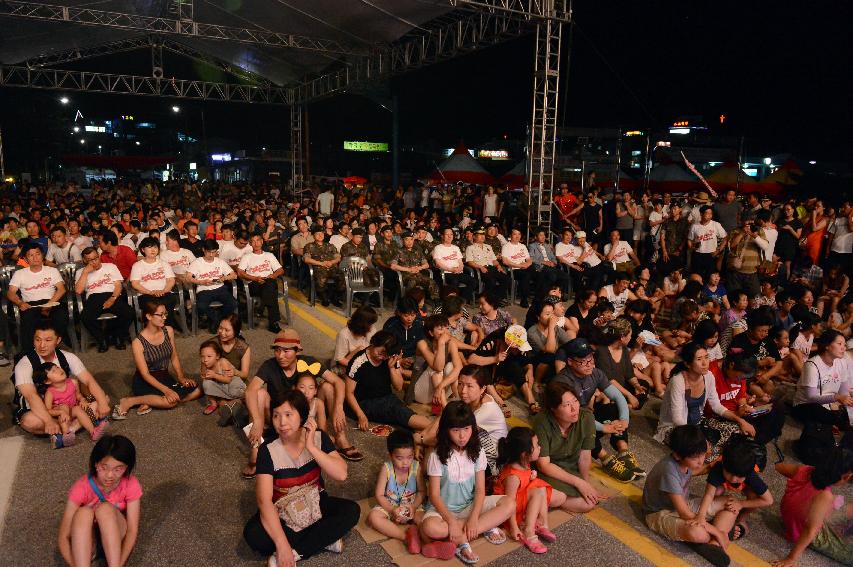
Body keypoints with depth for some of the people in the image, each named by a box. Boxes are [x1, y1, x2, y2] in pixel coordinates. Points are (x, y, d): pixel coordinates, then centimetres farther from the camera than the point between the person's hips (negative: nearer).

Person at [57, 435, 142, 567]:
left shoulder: (131, 485, -18)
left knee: (106, 508, -31)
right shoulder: (82, 487, -20)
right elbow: (63, 537, -21)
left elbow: (133, 530, -20)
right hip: (86, 539, 0)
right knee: (84, 512, -31)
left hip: (117, 539, 0)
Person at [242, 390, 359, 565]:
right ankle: (323, 538, -17)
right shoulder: (268, 450, -19)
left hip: (315, 504, 1)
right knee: (253, 535, -29)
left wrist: (311, 447, -30)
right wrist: (282, 544, -35)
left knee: (351, 510, -24)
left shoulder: (318, 437, -13)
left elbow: (341, 475, -24)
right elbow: (264, 500, -27)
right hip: (282, 512, -1)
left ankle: (295, 552, -18)